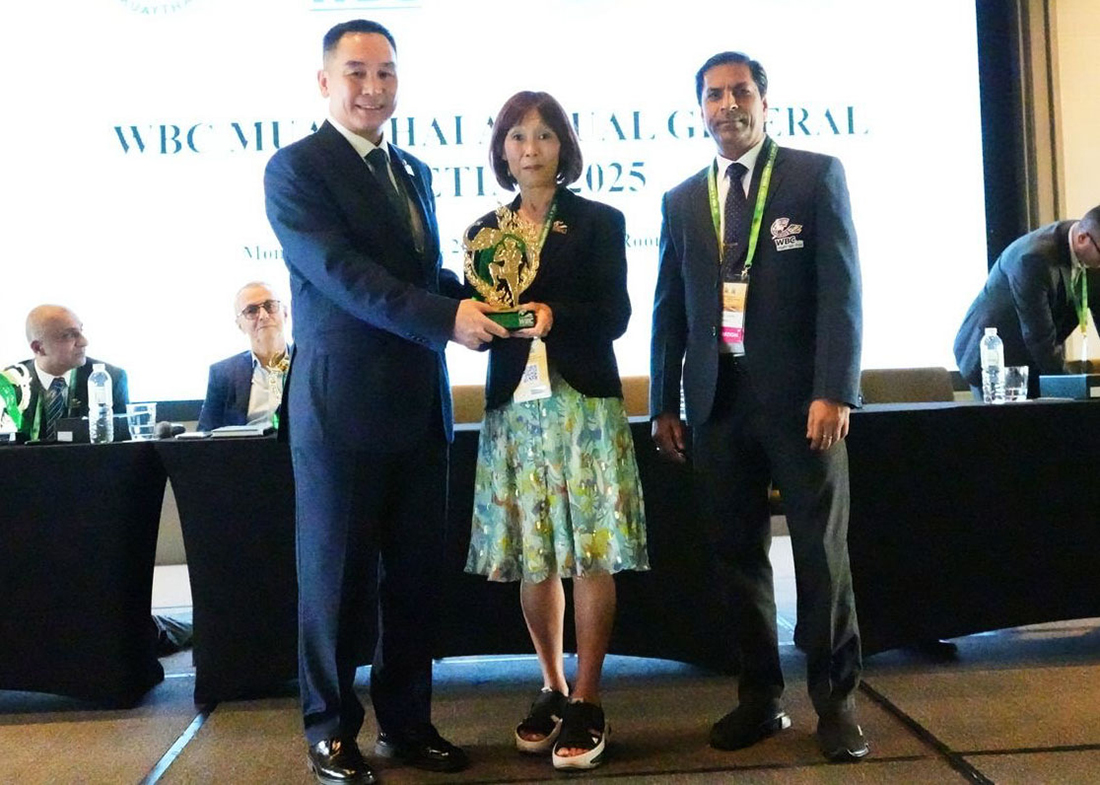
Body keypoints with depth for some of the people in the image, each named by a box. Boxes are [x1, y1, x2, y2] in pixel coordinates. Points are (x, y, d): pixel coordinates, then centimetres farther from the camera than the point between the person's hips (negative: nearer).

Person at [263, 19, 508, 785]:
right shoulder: (296, 167, -6)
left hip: (419, 405, 7)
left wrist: (480, 301, -3)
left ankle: (407, 720, 25)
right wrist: (446, 317, -26)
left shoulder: (414, 172, 17)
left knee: (417, 576, 11)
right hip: (341, 407, -6)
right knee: (337, 576, 5)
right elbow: (339, 271, -18)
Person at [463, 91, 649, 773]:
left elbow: (615, 315, -3)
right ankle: (553, 689, 20)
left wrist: (552, 316, -19)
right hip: (514, 404, 3)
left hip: (583, 402, -3)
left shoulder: (599, 222, 5)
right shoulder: (484, 233, 14)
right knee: (531, 556, 5)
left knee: (589, 554, -4)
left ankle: (588, 703, 5)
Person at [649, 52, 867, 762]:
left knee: (822, 553, 3)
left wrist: (835, 391, -15)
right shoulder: (682, 200, 13)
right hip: (717, 401, 4)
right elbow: (669, 308, 13)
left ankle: (836, 699, 16)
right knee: (737, 554, 9)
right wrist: (664, 403, 9)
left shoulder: (817, 175, 1)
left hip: (799, 396, -4)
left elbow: (841, 287, -6)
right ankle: (761, 697, 22)